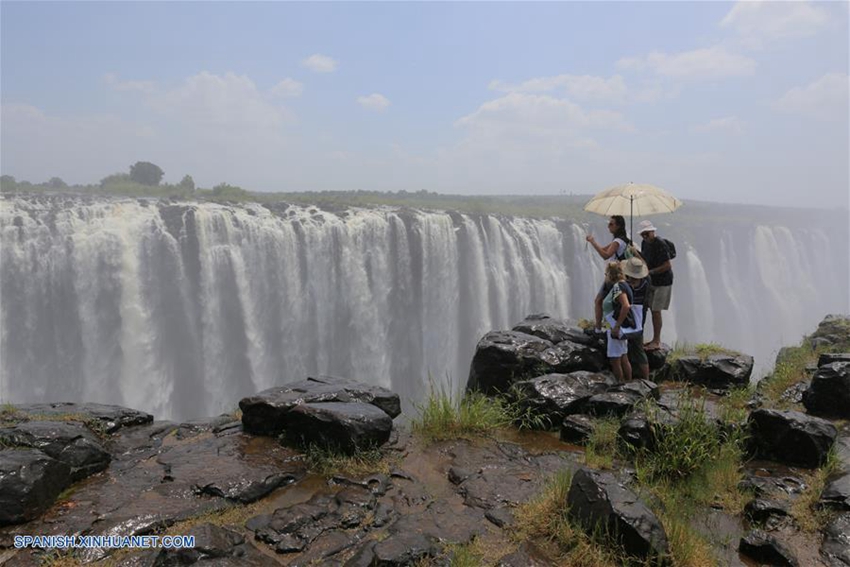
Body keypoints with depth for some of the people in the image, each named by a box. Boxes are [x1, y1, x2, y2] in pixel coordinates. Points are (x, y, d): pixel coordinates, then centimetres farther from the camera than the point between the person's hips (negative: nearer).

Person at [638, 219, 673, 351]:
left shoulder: (660, 245, -21)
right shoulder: (644, 243, 6)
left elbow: (667, 266, -22)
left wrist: (650, 272, -18)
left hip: (662, 282, -8)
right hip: (652, 281, 8)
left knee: (656, 310, -5)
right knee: (653, 309, 12)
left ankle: (656, 342, 4)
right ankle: (656, 339, 23)